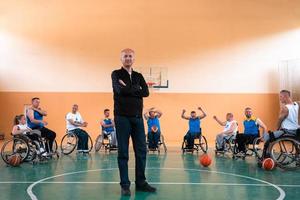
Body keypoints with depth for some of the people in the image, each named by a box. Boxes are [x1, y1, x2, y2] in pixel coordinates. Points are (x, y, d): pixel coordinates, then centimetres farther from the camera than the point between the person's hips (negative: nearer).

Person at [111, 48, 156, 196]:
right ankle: (125, 185, 7)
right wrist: (136, 90, -4)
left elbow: (146, 92, -2)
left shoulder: (138, 76, 15)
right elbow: (120, 90, -16)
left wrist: (128, 89, -8)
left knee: (141, 151, 4)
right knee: (123, 152, -1)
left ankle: (140, 182, 15)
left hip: (137, 117, 4)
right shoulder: (116, 74, 3)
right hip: (122, 117, -4)